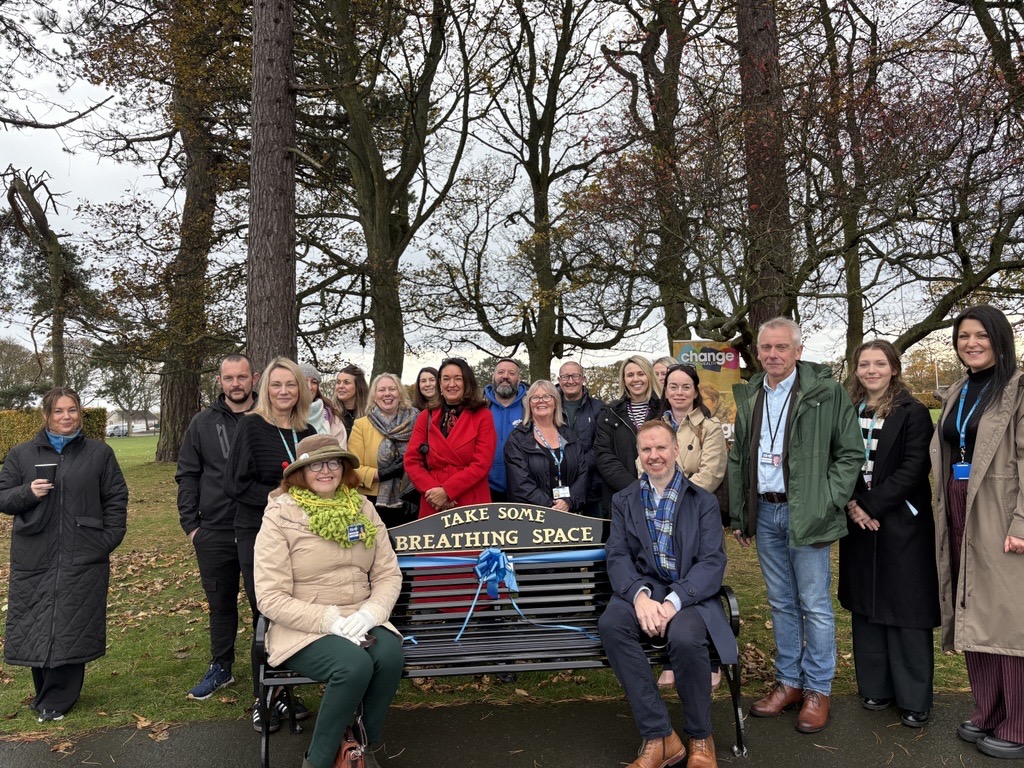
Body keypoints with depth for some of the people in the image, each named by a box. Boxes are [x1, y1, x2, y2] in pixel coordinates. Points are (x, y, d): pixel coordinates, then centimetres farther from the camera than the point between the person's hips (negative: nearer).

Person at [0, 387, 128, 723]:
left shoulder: (99, 453, 6)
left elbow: (116, 498, 7)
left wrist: (109, 539, -3)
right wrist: (27, 492, -13)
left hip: (83, 559, -1)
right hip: (33, 559, 1)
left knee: (72, 627, 1)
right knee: (34, 626, 6)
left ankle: (56, 700, 14)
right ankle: (45, 692, 25)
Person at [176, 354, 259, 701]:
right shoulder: (203, 423, 4)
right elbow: (187, 476, 8)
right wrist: (190, 524, 2)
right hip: (214, 533, 2)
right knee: (220, 604, 16)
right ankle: (220, 668, 32)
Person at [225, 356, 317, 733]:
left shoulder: (307, 432, 10)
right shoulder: (252, 426, -5)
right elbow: (235, 484, -10)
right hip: (258, 535, -4)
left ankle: (284, 693, 22)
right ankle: (262, 700, 19)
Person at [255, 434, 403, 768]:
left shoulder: (362, 509, 5)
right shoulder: (280, 517, -8)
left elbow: (389, 574, 3)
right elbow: (271, 598, -12)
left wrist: (370, 613, -17)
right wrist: (329, 620, -21)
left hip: (359, 621, 4)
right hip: (303, 628, -4)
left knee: (390, 655, -27)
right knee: (354, 664, -31)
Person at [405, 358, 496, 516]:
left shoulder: (482, 416, 1)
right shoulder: (426, 417, 9)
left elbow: (482, 463, -8)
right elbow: (411, 460, 3)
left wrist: (446, 491, -15)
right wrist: (432, 489, -13)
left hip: (472, 504, -2)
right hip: (433, 505, 2)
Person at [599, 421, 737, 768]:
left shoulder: (704, 502, 7)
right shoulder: (623, 501, 12)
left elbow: (713, 561, -4)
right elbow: (617, 555, 1)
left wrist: (674, 602, -20)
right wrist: (640, 596, -20)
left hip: (690, 593, -2)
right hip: (643, 588, 2)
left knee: (685, 638, -34)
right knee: (611, 624, -30)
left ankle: (700, 739, -6)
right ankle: (658, 736, -18)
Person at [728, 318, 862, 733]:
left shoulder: (827, 392, -6)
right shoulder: (748, 396, 9)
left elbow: (851, 453, -5)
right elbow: (738, 460, 14)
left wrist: (827, 505, -11)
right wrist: (739, 515, 11)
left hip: (805, 514, -5)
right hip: (764, 513, 5)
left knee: (815, 605, 3)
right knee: (781, 603, 14)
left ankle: (818, 690, 18)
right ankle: (789, 682, 26)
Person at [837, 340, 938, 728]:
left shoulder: (912, 413, -5)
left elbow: (913, 468, -12)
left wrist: (872, 505, -16)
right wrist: (852, 504, -9)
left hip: (901, 524, -4)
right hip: (859, 522, 4)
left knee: (907, 609, 1)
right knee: (865, 607, 10)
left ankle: (914, 698, 14)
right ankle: (875, 687, 23)